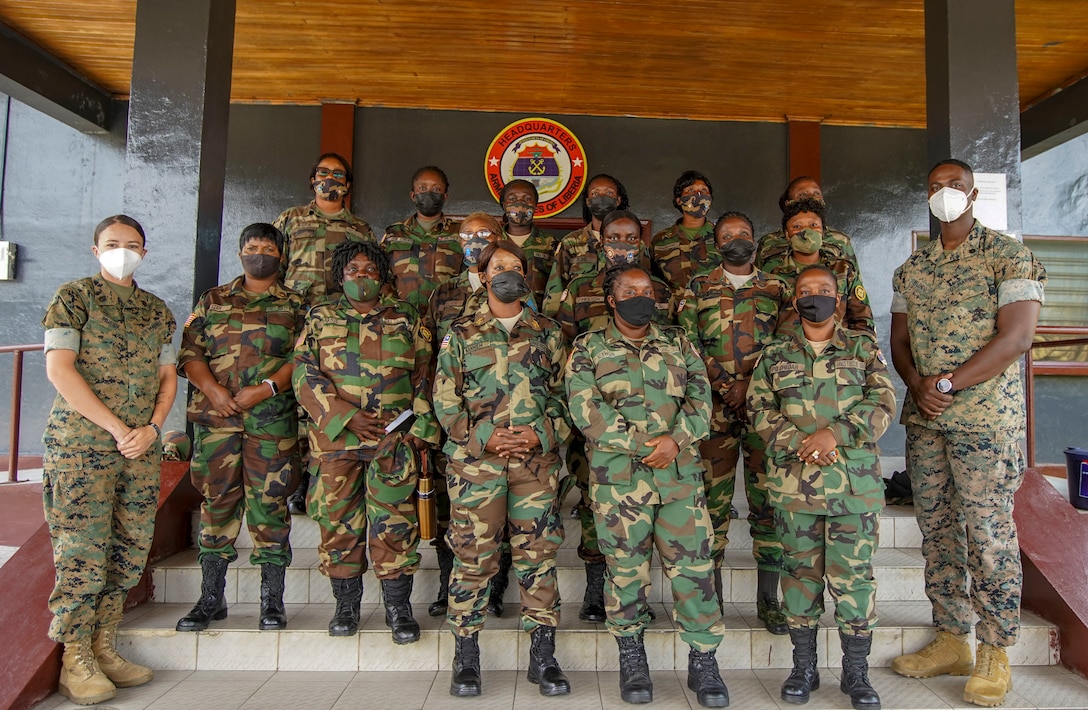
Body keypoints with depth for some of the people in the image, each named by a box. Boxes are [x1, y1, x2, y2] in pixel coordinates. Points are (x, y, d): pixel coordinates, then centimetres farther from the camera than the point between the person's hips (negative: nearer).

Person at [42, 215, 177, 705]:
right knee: (83, 552, -2)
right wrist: (116, 428, -12)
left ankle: (103, 647, 20)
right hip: (81, 445, -5)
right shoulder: (74, 297, 1)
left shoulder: (157, 311, 16)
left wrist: (152, 428, -2)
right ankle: (75, 660, 10)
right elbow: (59, 369, -8)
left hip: (142, 447, 5)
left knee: (130, 552, 7)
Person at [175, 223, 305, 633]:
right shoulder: (212, 301, 16)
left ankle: (272, 602, 9)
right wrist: (213, 390, -9)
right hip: (216, 416, 2)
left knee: (269, 504, 0)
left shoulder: (295, 305, 10)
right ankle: (211, 599, 17)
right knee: (217, 502, 6)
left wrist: (265, 388, -14)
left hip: (273, 419, -2)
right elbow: (189, 351, 8)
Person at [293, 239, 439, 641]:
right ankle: (346, 604, 22)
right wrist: (346, 416, -11)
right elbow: (304, 374, 1)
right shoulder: (320, 319, 12)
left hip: (394, 437, -1)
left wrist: (420, 427, -2)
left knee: (394, 523, -3)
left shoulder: (405, 321, 13)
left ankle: (398, 607, 9)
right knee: (338, 520, 6)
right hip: (335, 437, 1)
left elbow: (423, 376, 9)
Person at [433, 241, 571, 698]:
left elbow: (563, 394, 9)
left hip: (537, 459, 1)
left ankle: (543, 655, 15)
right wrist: (483, 437, -9)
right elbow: (445, 398, 3)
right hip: (475, 459, -1)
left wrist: (541, 434, -7)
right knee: (473, 555, 1)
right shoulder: (461, 333, 9)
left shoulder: (547, 333, 13)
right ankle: (466, 657, 16)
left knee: (538, 554, 4)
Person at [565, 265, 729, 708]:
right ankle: (632, 660, 23)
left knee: (693, 561, 2)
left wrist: (675, 439, -14)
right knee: (626, 566, 6)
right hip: (617, 472, -2)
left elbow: (700, 397, 4)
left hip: (680, 470, 2)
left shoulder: (678, 343, 15)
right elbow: (586, 408, -8)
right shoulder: (588, 349, 5)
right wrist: (641, 445, -14)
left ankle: (703, 661, 16)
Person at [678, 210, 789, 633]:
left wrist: (748, 386, -9)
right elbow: (688, 345, 1)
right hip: (714, 409, -1)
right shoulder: (698, 289, 11)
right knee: (713, 502, 2)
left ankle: (768, 600, 13)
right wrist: (724, 388, -10)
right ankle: (711, 598, 13)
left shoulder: (777, 289, 14)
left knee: (768, 502, 2)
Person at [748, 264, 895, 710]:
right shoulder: (775, 355, 11)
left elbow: (882, 403, -2)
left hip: (855, 482, -1)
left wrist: (834, 432, -16)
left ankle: (856, 673, 17)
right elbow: (760, 409, 2)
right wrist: (799, 443, -13)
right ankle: (803, 668, 20)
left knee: (853, 575, 2)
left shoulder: (863, 348, 9)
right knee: (801, 572, 8)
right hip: (793, 483, 1)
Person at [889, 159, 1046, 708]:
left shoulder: (1008, 256, -3)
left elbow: (1016, 338, -13)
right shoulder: (911, 269, 13)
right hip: (923, 419, 6)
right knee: (936, 529, 10)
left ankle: (994, 655, 14)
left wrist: (947, 384, -16)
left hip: (986, 418, -5)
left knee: (988, 533, 0)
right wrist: (917, 384, -6)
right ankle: (950, 640, 22)